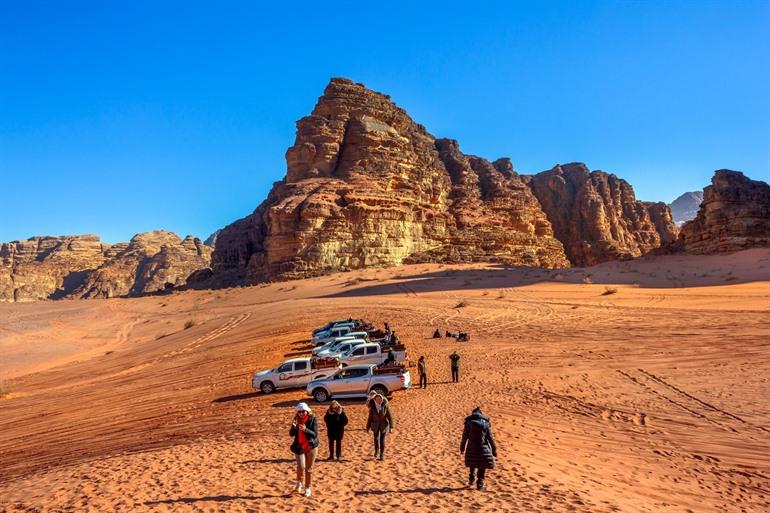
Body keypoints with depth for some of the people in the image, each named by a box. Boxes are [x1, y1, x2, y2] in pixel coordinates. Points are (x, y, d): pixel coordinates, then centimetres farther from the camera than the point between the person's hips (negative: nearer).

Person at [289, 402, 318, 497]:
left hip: (311, 447, -1)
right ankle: (299, 482, 15)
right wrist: (294, 427, -24)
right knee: (301, 467, -14)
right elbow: (291, 434, -4)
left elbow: (315, 434, -18)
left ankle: (307, 488, 24)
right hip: (299, 447, 1)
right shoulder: (297, 419, -3)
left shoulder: (313, 419, -12)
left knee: (309, 469, 6)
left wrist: (305, 430, -34)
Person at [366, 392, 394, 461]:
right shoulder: (372, 407, -8)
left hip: (384, 425, -1)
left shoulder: (385, 406, -13)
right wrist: (368, 427, 4)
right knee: (376, 439, -6)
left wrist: (391, 427, -11)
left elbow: (390, 416, -9)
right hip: (375, 425, 1)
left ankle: (382, 455, 13)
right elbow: (370, 417, 0)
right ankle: (377, 451, 23)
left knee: (382, 440, -1)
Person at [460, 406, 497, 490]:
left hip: (471, 448, 1)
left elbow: (465, 437, 1)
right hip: (483, 448, -1)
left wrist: (462, 448, 13)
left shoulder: (468, 422, -2)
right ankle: (480, 484, 7)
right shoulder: (486, 423, -3)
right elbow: (490, 437, -2)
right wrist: (494, 449, 6)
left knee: (472, 465, 25)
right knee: (482, 468, 9)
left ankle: (471, 480, 28)